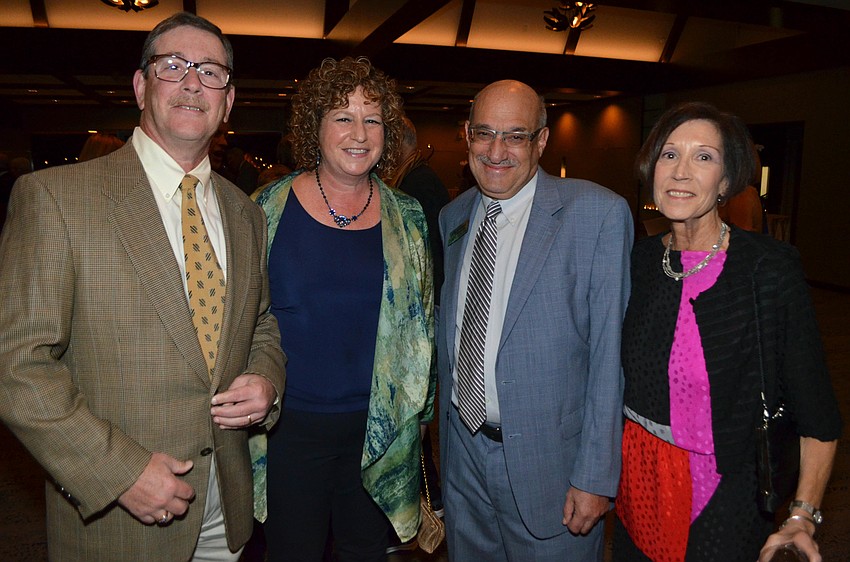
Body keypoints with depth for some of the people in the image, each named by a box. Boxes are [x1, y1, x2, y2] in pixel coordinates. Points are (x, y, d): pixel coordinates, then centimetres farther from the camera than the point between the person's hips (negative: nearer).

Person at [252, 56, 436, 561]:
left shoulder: (407, 217, 1)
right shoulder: (272, 208, -6)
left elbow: (422, 321, 9)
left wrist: (420, 408, 11)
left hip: (380, 428, 2)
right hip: (289, 423, -1)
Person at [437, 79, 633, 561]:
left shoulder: (599, 213, -14)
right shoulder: (452, 217, 4)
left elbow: (610, 355, -14)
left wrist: (595, 476, -14)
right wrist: (443, 426, 12)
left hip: (548, 461, -5)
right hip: (462, 451, 5)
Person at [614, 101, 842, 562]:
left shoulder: (769, 267, -16)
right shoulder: (638, 260, -3)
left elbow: (817, 416, -12)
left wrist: (803, 517, -15)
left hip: (723, 503, -4)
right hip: (635, 485, 4)